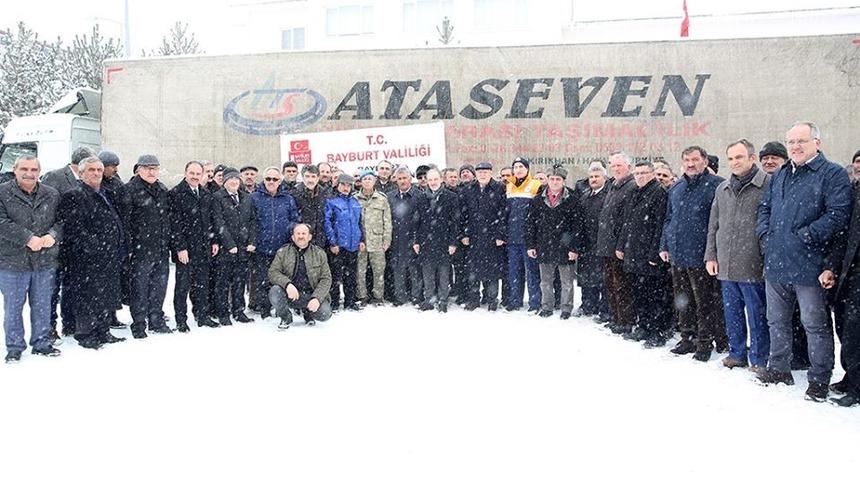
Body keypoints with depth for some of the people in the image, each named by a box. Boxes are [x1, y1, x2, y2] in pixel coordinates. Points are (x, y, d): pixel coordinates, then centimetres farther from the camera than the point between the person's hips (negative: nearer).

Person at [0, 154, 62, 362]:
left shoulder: (52, 195, 6)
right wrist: (28, 238, -21)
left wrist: (52, 235, -14)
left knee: (43, 305, 12)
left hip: (45, 262, 3)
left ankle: (41, 343, 26)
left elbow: (61, 220, 7)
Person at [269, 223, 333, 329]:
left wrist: (317, 298, -16)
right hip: (290, 296, 0)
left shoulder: (319, 253, 5)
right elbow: (273, 272, -5)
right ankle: (285, 317, 2)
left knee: (325, 313, -25)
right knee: (274, 292, -31)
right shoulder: (282, 252, 5)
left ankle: (307, 313, 15)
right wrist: (287, 284, -26)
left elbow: (326, 279, 1)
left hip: (311, 296, 1)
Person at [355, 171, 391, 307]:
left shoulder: (382, 199, 5)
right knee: (360, 271, 3)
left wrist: (386, 240, 1)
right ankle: (362, 297, 13)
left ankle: (378, 296, 14)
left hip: (377, 241, 0)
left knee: (379, 270, 3)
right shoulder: (354, 199, 5)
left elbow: (387, 221, 6)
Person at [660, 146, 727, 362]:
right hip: (677, 255, 7)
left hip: (700, 257, -7)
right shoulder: (676, 188, 14)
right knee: (683, 301, 15)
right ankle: (688, 337, 27)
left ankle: (705, 342, 13)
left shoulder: (716, 185, -7)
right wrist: (664, 246, 15)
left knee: (705, 303, 2)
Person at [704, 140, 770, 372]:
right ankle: (737, 353, 28)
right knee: (732, 313, 15)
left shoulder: (768, 185, -6)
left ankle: (758, 359, 15)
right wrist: (711, 255, 12)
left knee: (757, 315, 3)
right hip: (726, 265, 6)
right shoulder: (722, 189, 14)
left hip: (753, 265, -6)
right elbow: (713, 226, 18)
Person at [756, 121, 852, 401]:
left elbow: (838, 214, -16)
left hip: (808, 266, -7)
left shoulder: (833, 175, -5)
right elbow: (764, 208, 22)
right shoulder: (779, 176, 16)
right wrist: (765, 234, 6)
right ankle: (778, 369, 31)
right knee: (776, 321, 17)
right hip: (775, 265, 7)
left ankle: (819, 379, 15)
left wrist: (805, 237, -18)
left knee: (815, 324, 3)